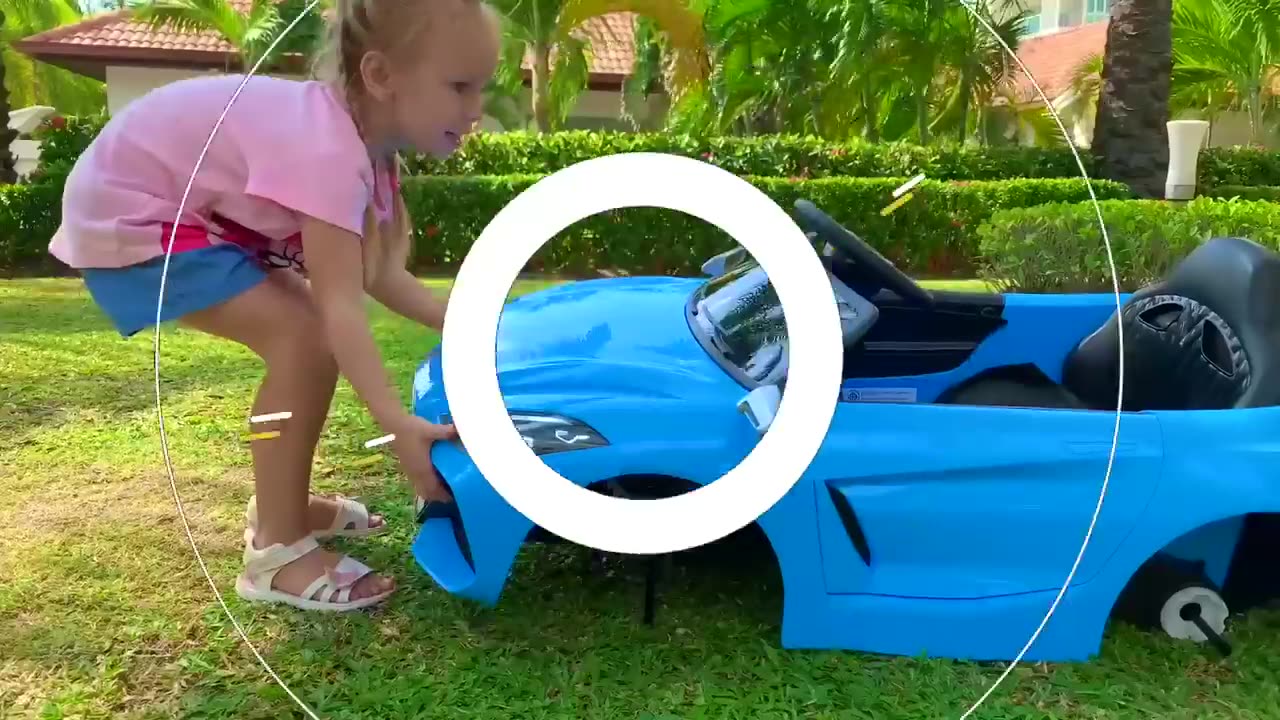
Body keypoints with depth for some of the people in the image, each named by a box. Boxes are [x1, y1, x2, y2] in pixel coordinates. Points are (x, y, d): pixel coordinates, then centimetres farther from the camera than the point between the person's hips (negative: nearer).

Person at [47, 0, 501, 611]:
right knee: (306, 337, -21)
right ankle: (276, 553, -10)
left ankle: (281, 504, 24)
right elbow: (342, 305, -38)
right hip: (130, 218, -10)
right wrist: (398, 425, -43)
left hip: (203, 210, 10)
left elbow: (378, 276, -1)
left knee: (311, 330, 9)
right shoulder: (329, 150, -33)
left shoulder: (366, 137, -2)